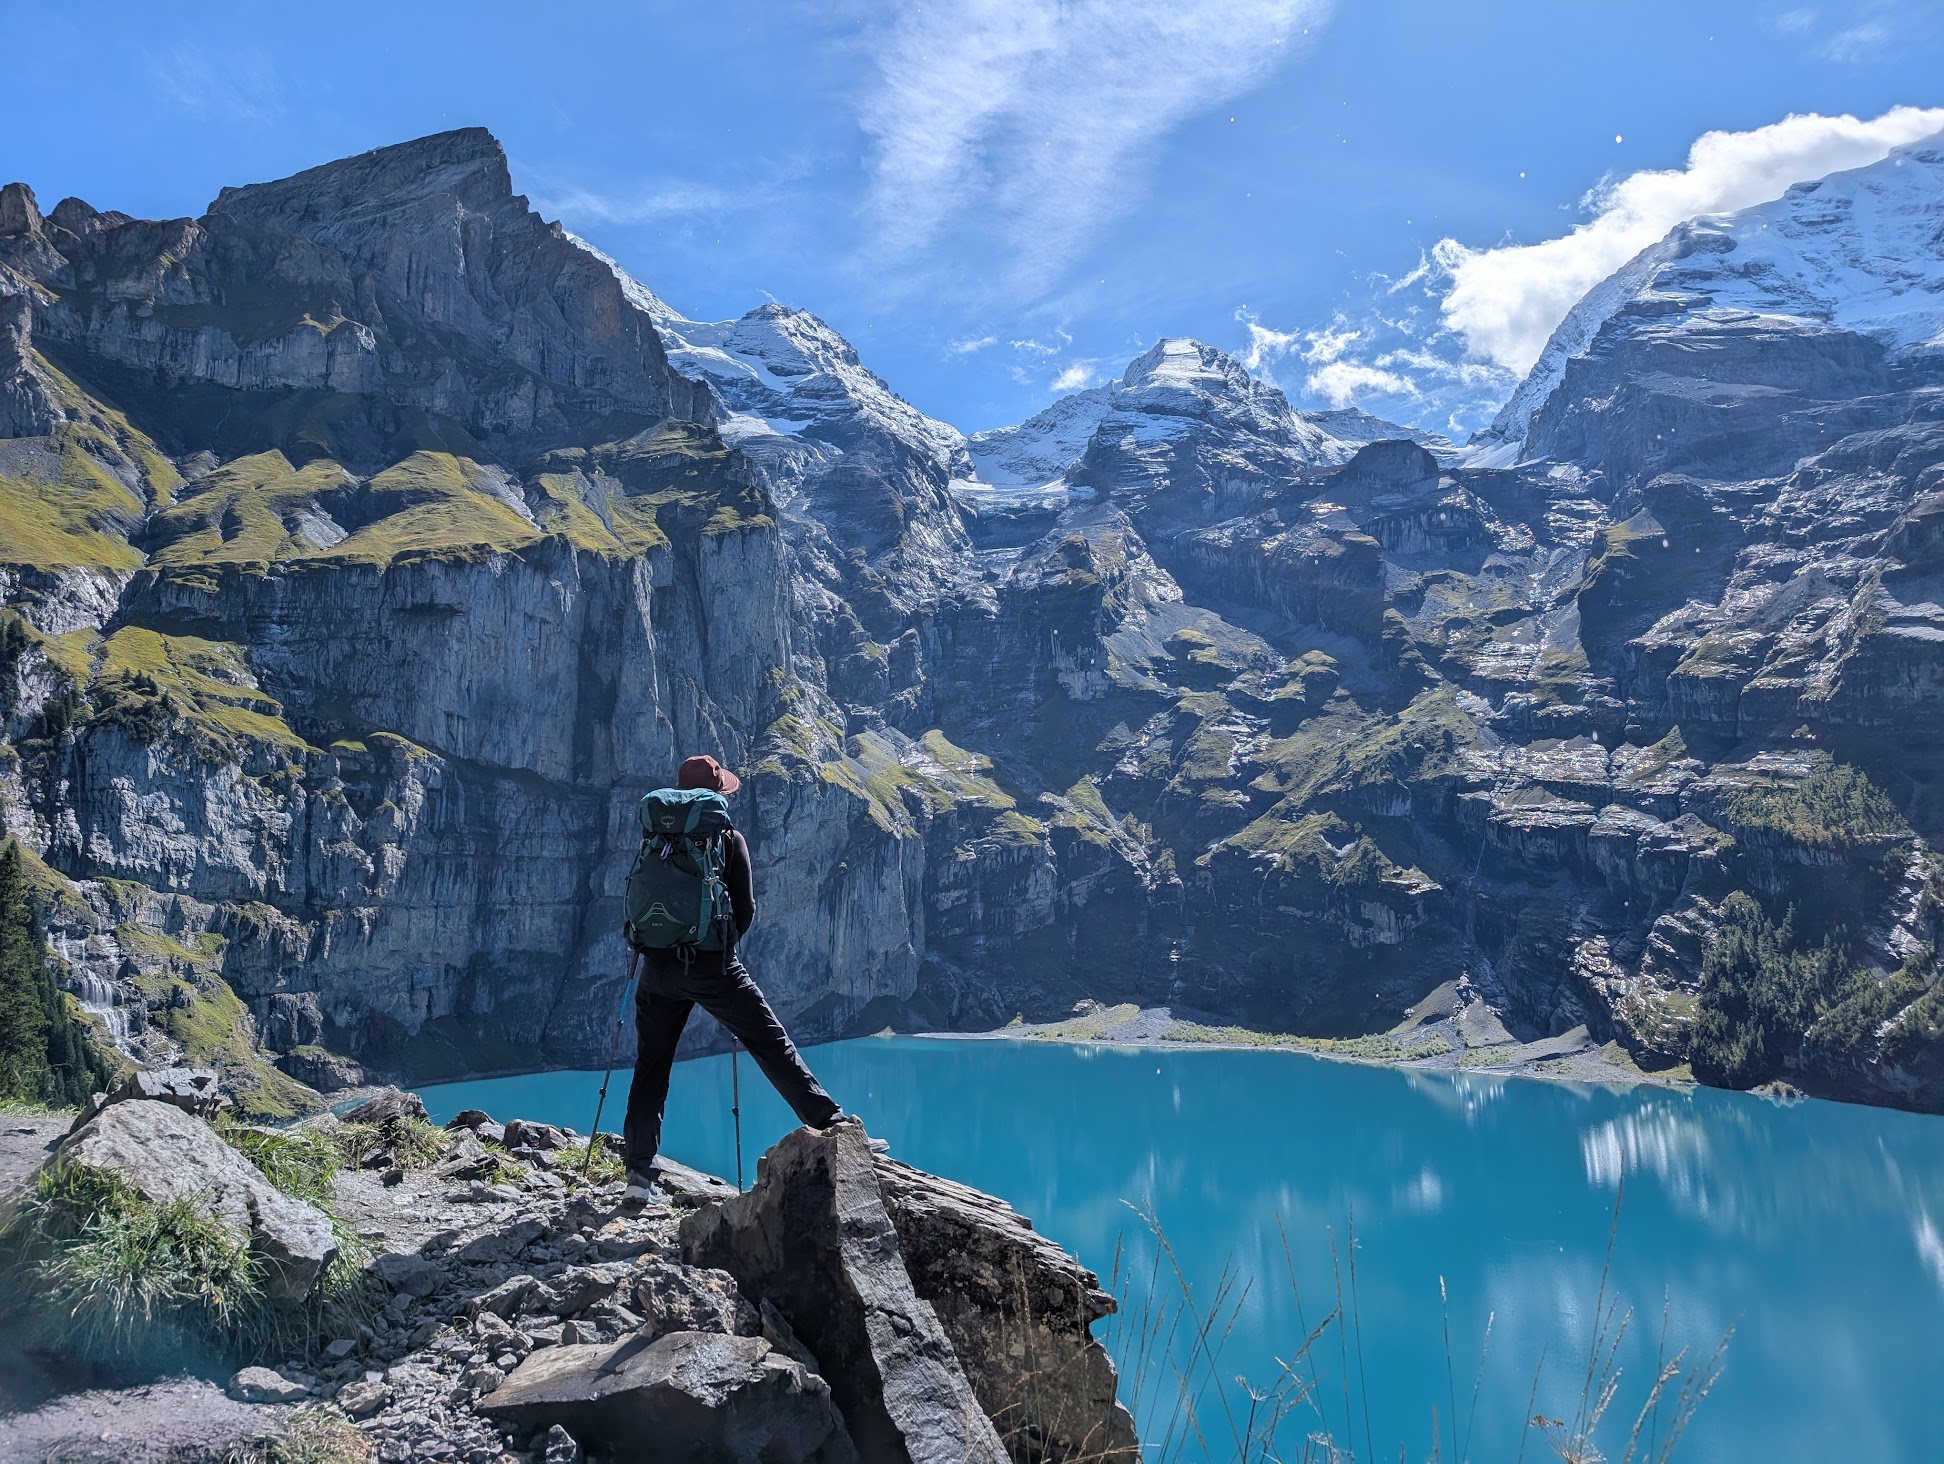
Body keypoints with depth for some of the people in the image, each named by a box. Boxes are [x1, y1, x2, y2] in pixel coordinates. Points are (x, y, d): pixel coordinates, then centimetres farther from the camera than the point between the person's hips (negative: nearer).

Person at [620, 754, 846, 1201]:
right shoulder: (728, 838, -2)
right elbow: (746, 909, -1)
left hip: (659, 965, 3)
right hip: (711, 964, -3)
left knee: (650, 1067, 11)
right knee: (772, 1045, 1)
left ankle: (640, 1172, 10)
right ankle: (830, 1124, -2)